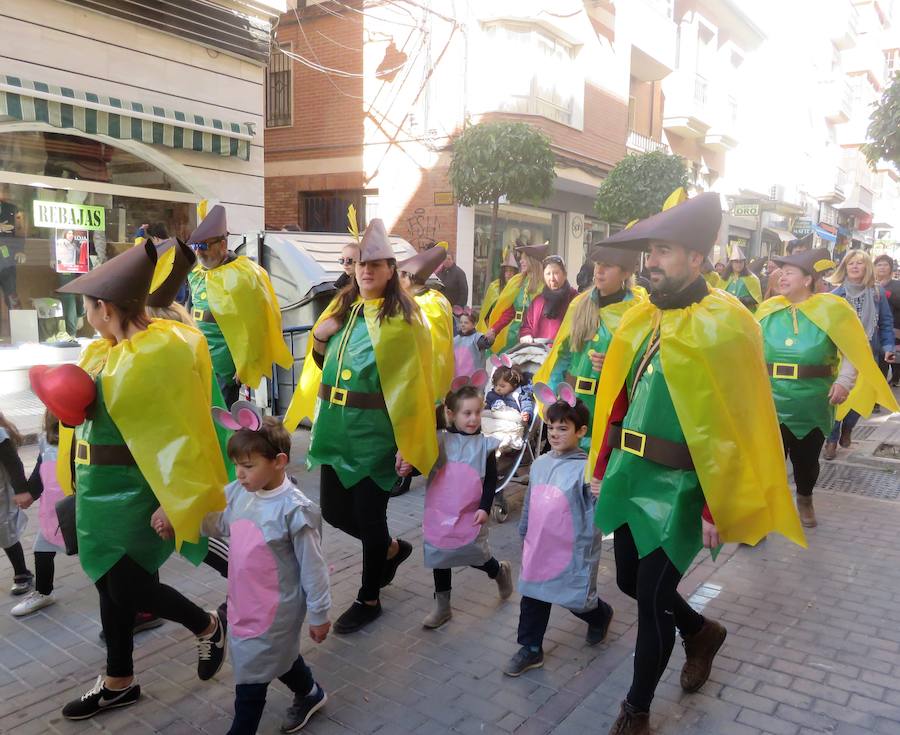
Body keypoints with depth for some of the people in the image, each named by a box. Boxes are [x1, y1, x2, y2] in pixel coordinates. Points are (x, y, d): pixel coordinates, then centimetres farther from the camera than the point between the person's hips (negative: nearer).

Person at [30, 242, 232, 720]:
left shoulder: (161, 353, -21)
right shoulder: (108, 349, 7)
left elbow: (182, 433, -22)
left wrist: (172, 503, -24)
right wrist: (68, 402, 0)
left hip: (132, 492, -9)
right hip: (101, 489, 9)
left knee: (127, 588, -2)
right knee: (110, 583, 16)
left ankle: (208, 627, 24)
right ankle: (118, 682, 34)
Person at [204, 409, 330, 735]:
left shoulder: (294, 510, -26)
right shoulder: (238, 491, -7)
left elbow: (312, 567, -18)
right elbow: (214, 523, 9)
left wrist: (319, 615, -10)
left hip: (273, 609, -7)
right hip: (243, 603, 7)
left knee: (251, 674, 7)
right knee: (277, 656, 27)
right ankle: (309, 694, 53)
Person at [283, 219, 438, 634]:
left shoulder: (401, 319, -10)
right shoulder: (343, 309, 10)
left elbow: (411, 384, -13)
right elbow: (325, 368, 18)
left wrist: (406, 442, -17)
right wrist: (319, 340, -3)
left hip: (374, 432, -7)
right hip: (337, 429, 7)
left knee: (368, 514, 4)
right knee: (334, 511, 14)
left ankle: (369, 599, 25)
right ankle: (392, 550, 40)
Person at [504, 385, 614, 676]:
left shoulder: (585, 468, -17)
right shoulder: (540, 463, 4)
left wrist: (600, 493, -38)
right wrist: (524, 534, 21)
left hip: (572, 552, -6)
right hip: (538, 548, 6)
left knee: (576, 600, 10)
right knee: (533, 597, 12)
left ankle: (601, 615, 44)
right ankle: (531, 649, 29)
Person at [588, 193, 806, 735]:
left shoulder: (723, 327, -16)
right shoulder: (643, 320, 6)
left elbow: (731, 430, -17)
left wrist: (716, 509, -16)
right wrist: (602, 468, 13)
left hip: (677, 489, -7)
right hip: (631, 478, 7)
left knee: (652, 599, 4)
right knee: (632, 582, 19)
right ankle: (701, 631, 48)